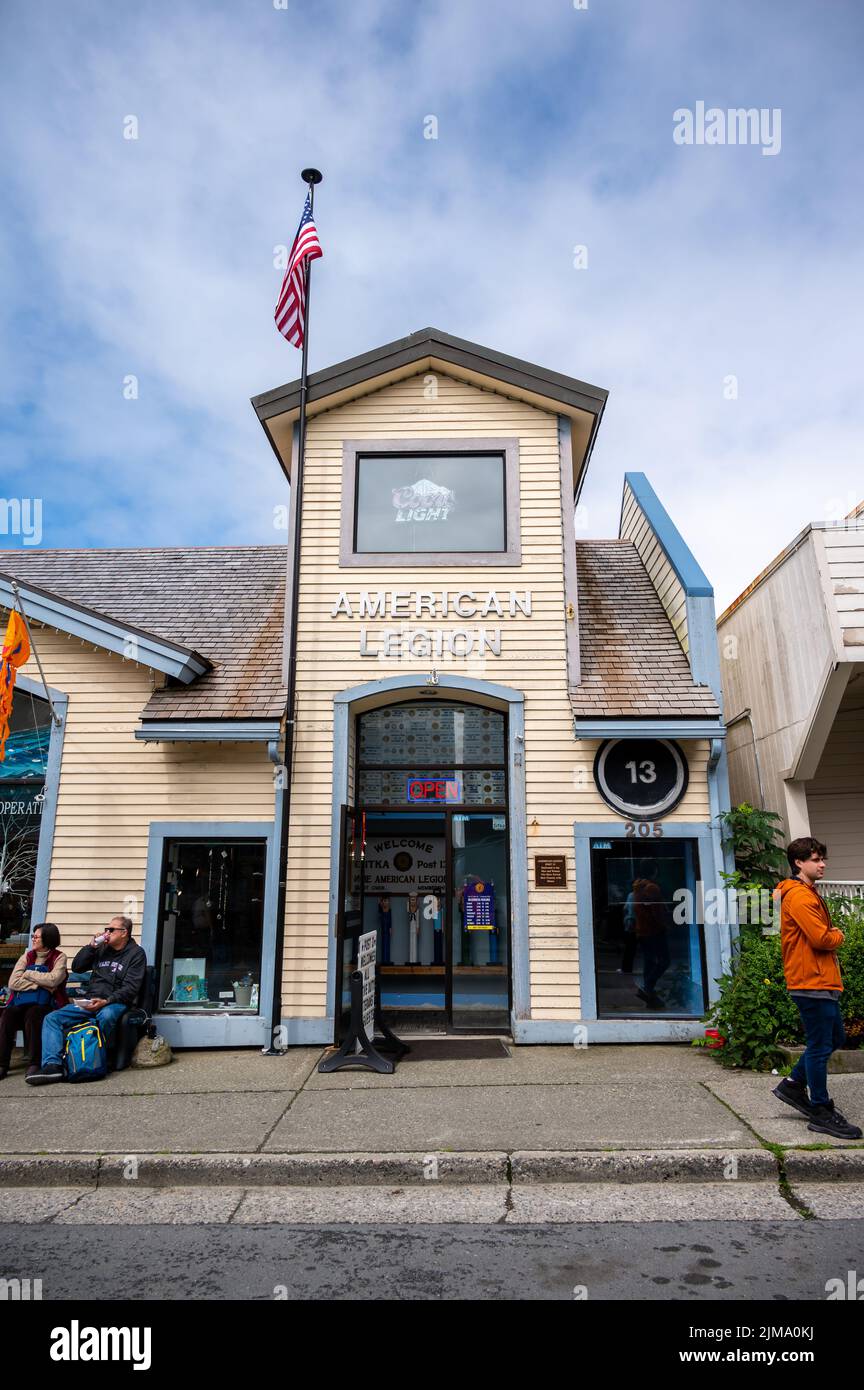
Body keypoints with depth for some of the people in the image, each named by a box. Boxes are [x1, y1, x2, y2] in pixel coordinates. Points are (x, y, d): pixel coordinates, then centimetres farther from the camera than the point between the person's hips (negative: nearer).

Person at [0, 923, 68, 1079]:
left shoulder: (59, 957, 6)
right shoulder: (26, 957, 18)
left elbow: (53, 980, -13)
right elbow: (13, 983, 3)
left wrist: (28, 974, -1)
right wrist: (41, 984, -8)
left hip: (44, 1004, -4)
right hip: (20, 1002, 4)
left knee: (32, 1014, -35)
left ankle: (35, 1064, -29)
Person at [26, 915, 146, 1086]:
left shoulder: (136, 953, 1)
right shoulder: (102, 949, 19)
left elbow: (131, 988, -9)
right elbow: (76, 967, 17)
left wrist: (106, 1001, -22)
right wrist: (91, 947, 4)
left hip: (115, 1002, -6)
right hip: (90, 1001, 6)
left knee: (106, 1016, -41)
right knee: (52, 1018, -10)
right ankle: (52, 1065, -24)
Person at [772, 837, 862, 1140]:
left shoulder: (808, 894, 17)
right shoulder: (799, 896, -17)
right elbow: (821, 938, -23)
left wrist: (831, 936, -2)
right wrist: (838, 936, -3)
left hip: (821, 981, 10)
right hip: (812, 981, -10)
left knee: (834, 1039, 18)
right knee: (820, 1046, -1)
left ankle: (793, 1085, 26)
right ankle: (821, 1112, 10)